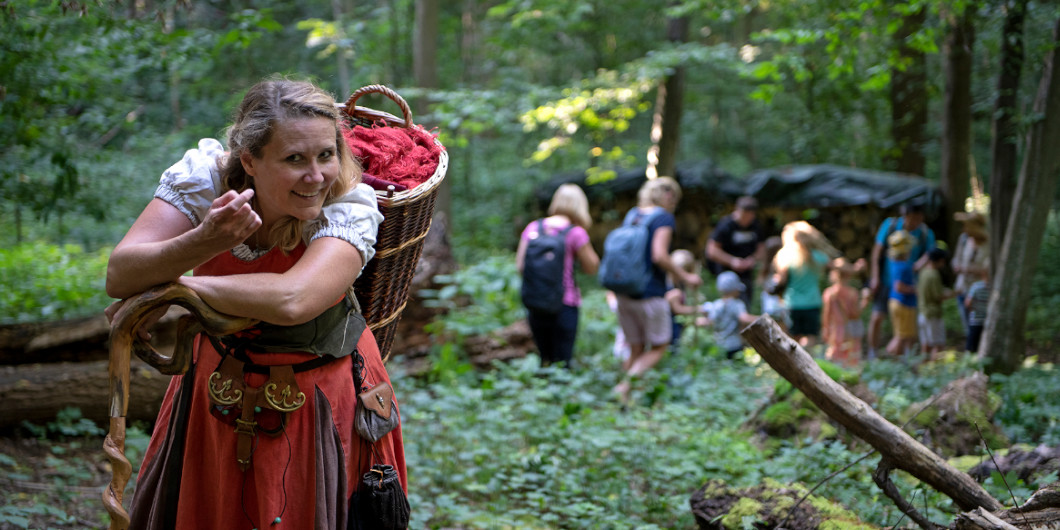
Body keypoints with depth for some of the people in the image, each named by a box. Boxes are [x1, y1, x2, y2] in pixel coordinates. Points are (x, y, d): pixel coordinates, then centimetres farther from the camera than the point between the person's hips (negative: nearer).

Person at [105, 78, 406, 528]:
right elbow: (119, 277, -25)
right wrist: (206, 241, -43)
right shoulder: (205, 174, -19)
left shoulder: (350, 206, -25)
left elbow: (292, 300, -41)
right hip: (220, 384, 3)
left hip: (318, 396, -2)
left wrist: (173, 285, -30)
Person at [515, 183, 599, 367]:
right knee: (562, 363, 0)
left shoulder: (532, 228, 5)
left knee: (545, 360, 16)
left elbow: (520, 265, 4)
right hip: (564, 304, -5)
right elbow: (591, 267, 1)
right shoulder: (575, 233, -8)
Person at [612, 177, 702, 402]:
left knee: (636, 349, 14)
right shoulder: (664, 217, -9)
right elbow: (659, 256, -21)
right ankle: (625, 384, -13)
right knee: (659, 347, 5)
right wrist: (686, 277, -11)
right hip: (650, 295, -7)